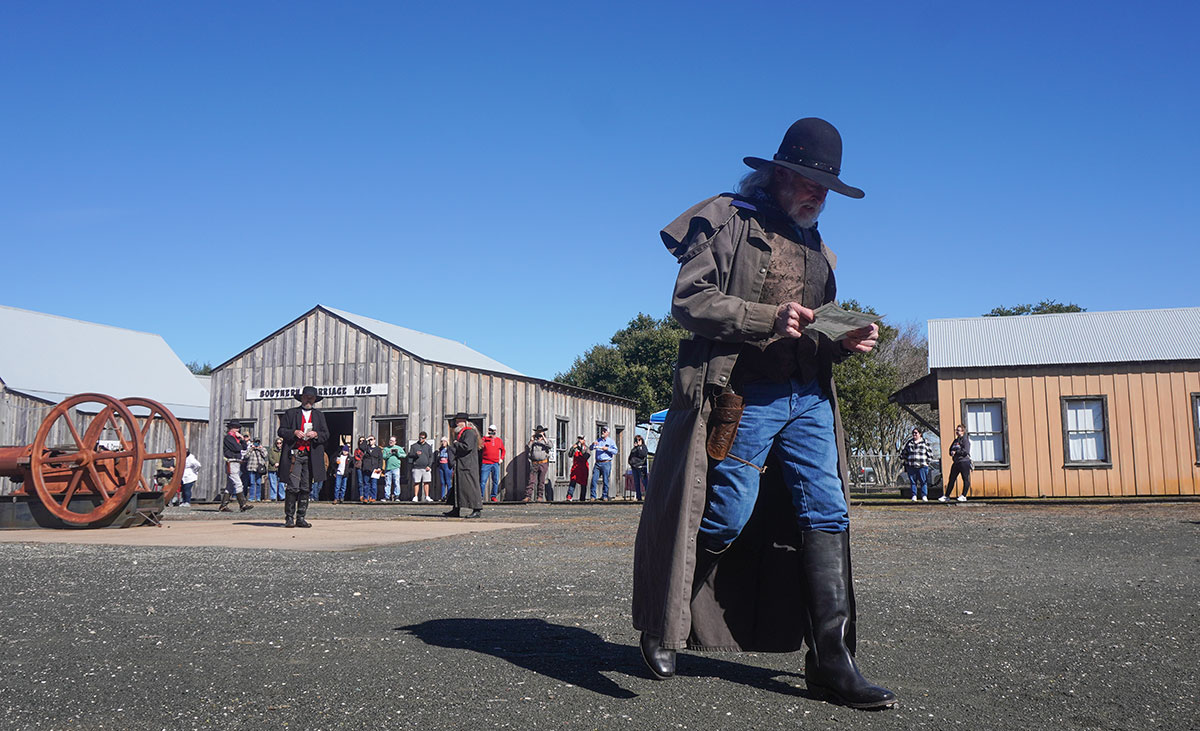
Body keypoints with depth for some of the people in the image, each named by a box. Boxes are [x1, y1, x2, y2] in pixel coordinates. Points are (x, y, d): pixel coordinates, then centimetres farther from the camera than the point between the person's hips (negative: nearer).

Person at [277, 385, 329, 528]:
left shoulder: (319, 415, 18)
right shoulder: (291, 413, 10)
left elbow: (326, 434, 14)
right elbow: (281, 431, 7)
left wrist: (316, 434, -6)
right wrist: (294, 432, -11)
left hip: (311, 456, 3)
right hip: (295, 455, -3)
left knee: (306, 488, 3)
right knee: (293, 487, -10)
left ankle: (301, 518, 8)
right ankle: (289, 517, -4)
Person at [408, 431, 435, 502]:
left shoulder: (428, 446, 13)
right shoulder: (413, 445, 10)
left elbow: (431, 457, 10)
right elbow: (409, 455, 7)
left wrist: (429, 466, -3)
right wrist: (415, 454, -14)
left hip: (426, 468, 1)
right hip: (416, 467, -1)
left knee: (426, 482, -1)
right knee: (416, 482, -2)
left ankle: (427, 497, 3)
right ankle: (415, 497, 3)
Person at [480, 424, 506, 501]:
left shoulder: (499, 440, 11)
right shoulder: (484, 439, 4)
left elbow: (503, 450, 24)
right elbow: (480, 447, -9)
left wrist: (501, 458, 12)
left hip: (496, 463, 3)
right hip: (486, 463, -3)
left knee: (496, 481, 4)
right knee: (483, 481, -6)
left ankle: (494, 496, 12)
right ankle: (481, 497, 0)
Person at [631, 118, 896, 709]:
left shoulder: (816, 248, 23)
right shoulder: (728, 220, 1)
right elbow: (688, 300, -9)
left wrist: (844, 341, 4)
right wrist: (768, 318, -19)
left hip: (809, 398, 7)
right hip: (743, 394, -7)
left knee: (826, 515, -2)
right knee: (728, 514, -7)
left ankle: (831, 663, 3)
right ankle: (660, 623, 17)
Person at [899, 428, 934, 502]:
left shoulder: (925, 442, 7)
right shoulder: (909, 442, 12)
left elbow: (930, 452, 12)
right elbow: (903, 451, 21)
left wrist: (927, 461, 4)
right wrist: (906, 460, 12)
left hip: (922, 466, -2)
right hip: (911, 466, 2)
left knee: (923, 481, -4)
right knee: (913, 481, 1)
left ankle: (924, 496, 1)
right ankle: (914, 496, 7)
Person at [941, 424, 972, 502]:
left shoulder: (965, 440, -5)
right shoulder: (955, 441, 19)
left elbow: (965, 451, -15)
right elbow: (951, 450, 20)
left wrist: (956, 452, -9)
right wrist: (952, 452, -3)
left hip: (964, 461, -8)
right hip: (956, 462, 8)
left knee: (966, 479, -4)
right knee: (951, 479, 8)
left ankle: (963, 496, 0)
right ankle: (946, 496, 11)